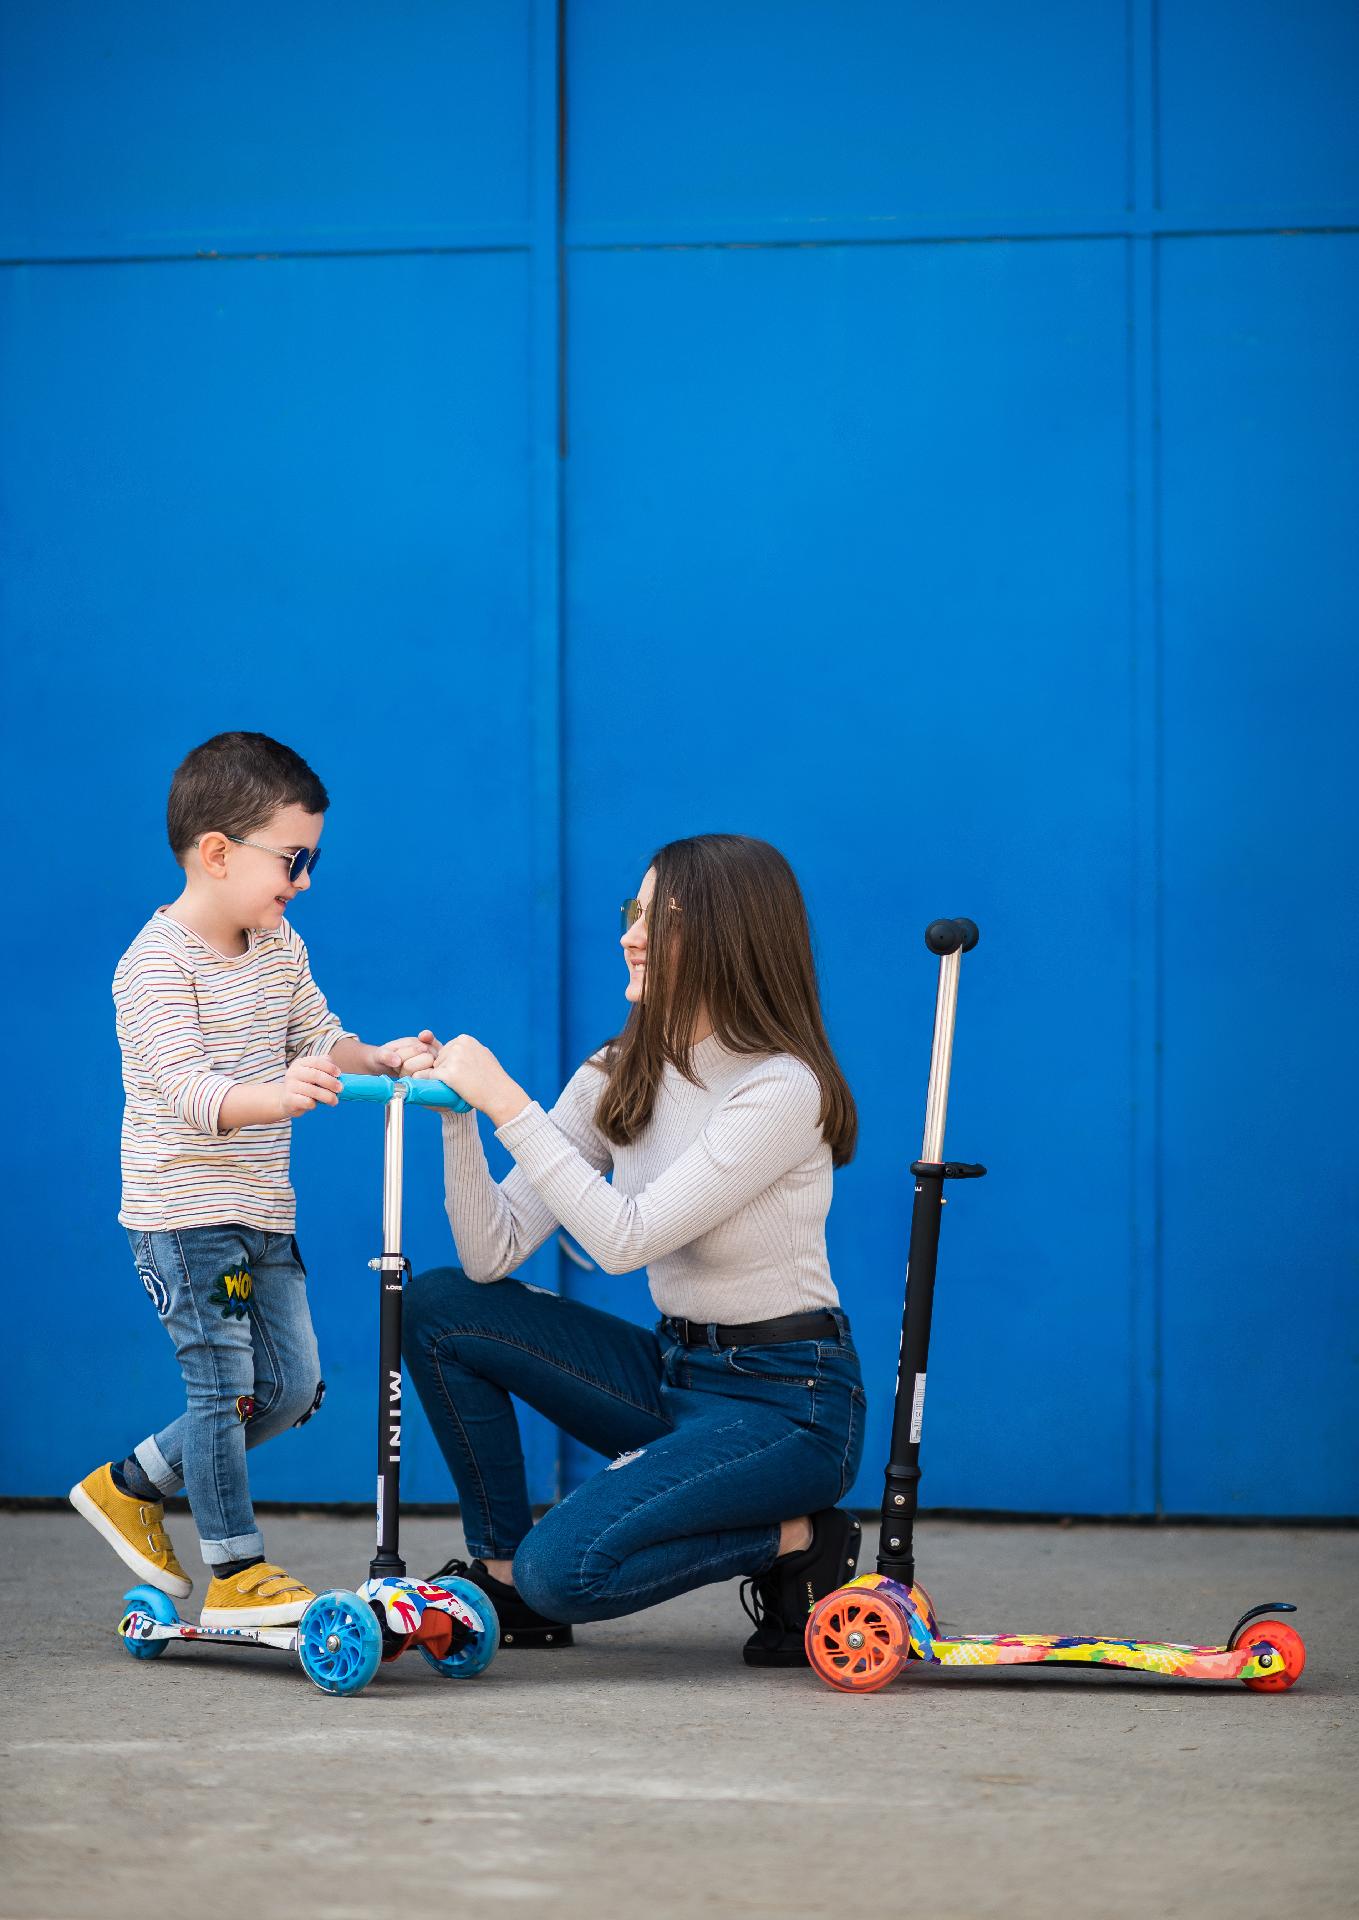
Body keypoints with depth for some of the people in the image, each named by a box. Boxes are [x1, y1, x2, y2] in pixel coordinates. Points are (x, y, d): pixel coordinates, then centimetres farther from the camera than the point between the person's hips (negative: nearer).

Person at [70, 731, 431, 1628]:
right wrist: (274, 1096, -48)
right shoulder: (157, 964, -19)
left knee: (290, 1386, 10)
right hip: (185, 1211, -8)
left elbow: (318, 1036, 13)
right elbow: (187, 1086, -30)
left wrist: (378, 1058, -8)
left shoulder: (280, 948, 8)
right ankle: (238, 1574, 4)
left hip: (262, 1214, 9)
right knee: (222, 1386, -6)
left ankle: (131, 1488, 26)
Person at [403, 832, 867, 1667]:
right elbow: (493, 1254, -3)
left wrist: (508, 1104, -26)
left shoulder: (782, 1089, -18)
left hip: (788, 1407, -8)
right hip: (674, 1372, 8)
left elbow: (625, 1238, -27)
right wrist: (458, 1115, -16)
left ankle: (800, 1544, -1)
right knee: (440, 1308, -3)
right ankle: (502, 1576, 7)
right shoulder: (619, 1077, 4)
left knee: (564, 1568, -25)